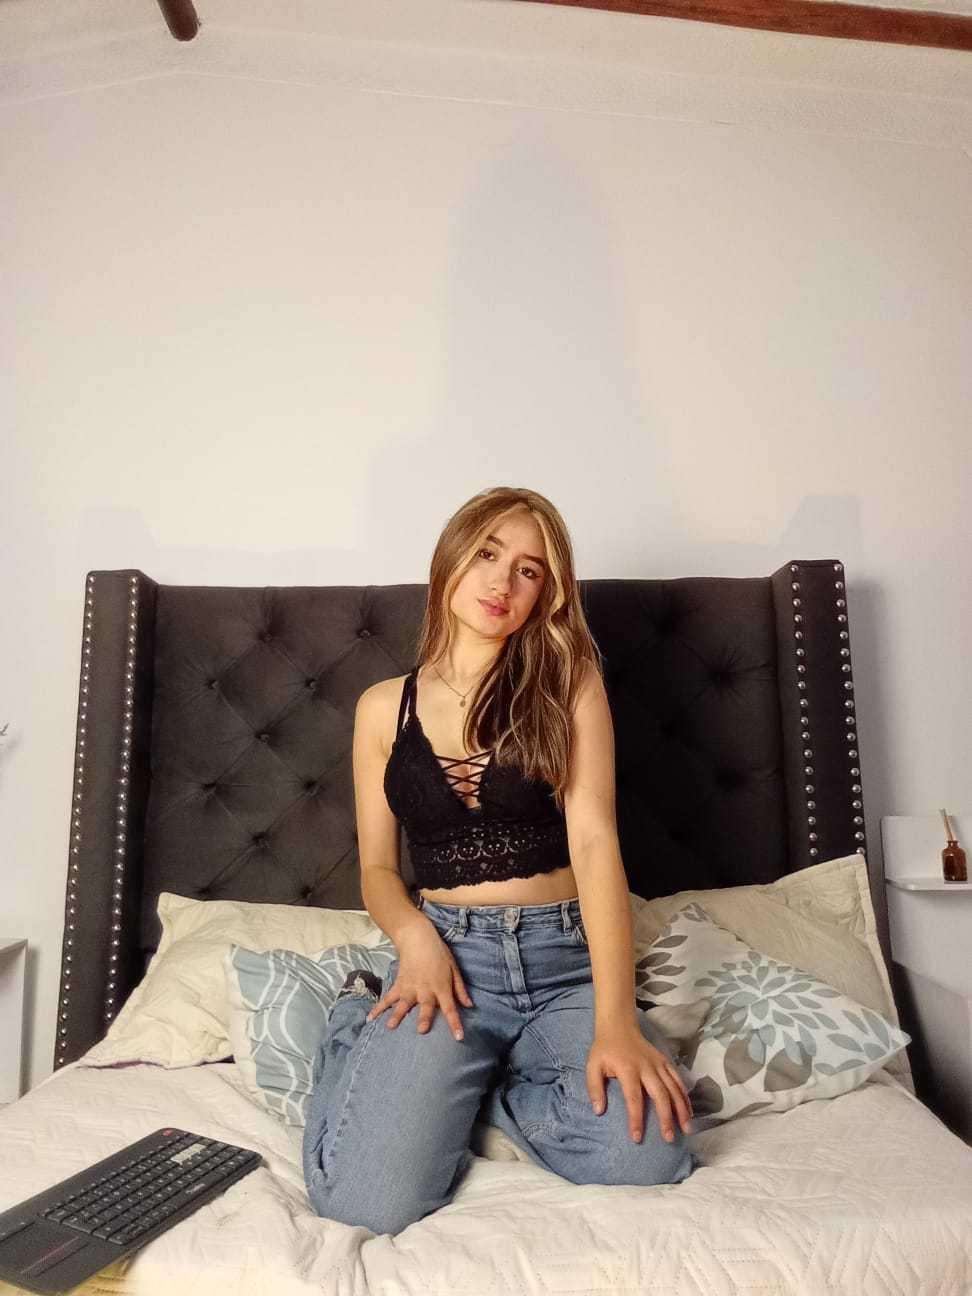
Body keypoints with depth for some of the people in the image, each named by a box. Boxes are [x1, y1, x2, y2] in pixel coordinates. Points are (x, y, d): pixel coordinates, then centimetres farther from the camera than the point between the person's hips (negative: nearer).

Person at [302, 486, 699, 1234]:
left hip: (564, 957, 1)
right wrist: (415, 936, -13)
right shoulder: (384, 708, 5)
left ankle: (455, 1084, 2)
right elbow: (377, 867, 9)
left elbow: (594, 838, -11)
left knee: (649, 1153, -26)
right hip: (451, 952, 0)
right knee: (364, 1200, -21)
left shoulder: (569, 682, 0)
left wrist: (615, 1018, -21)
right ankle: (368, 1018, 11)